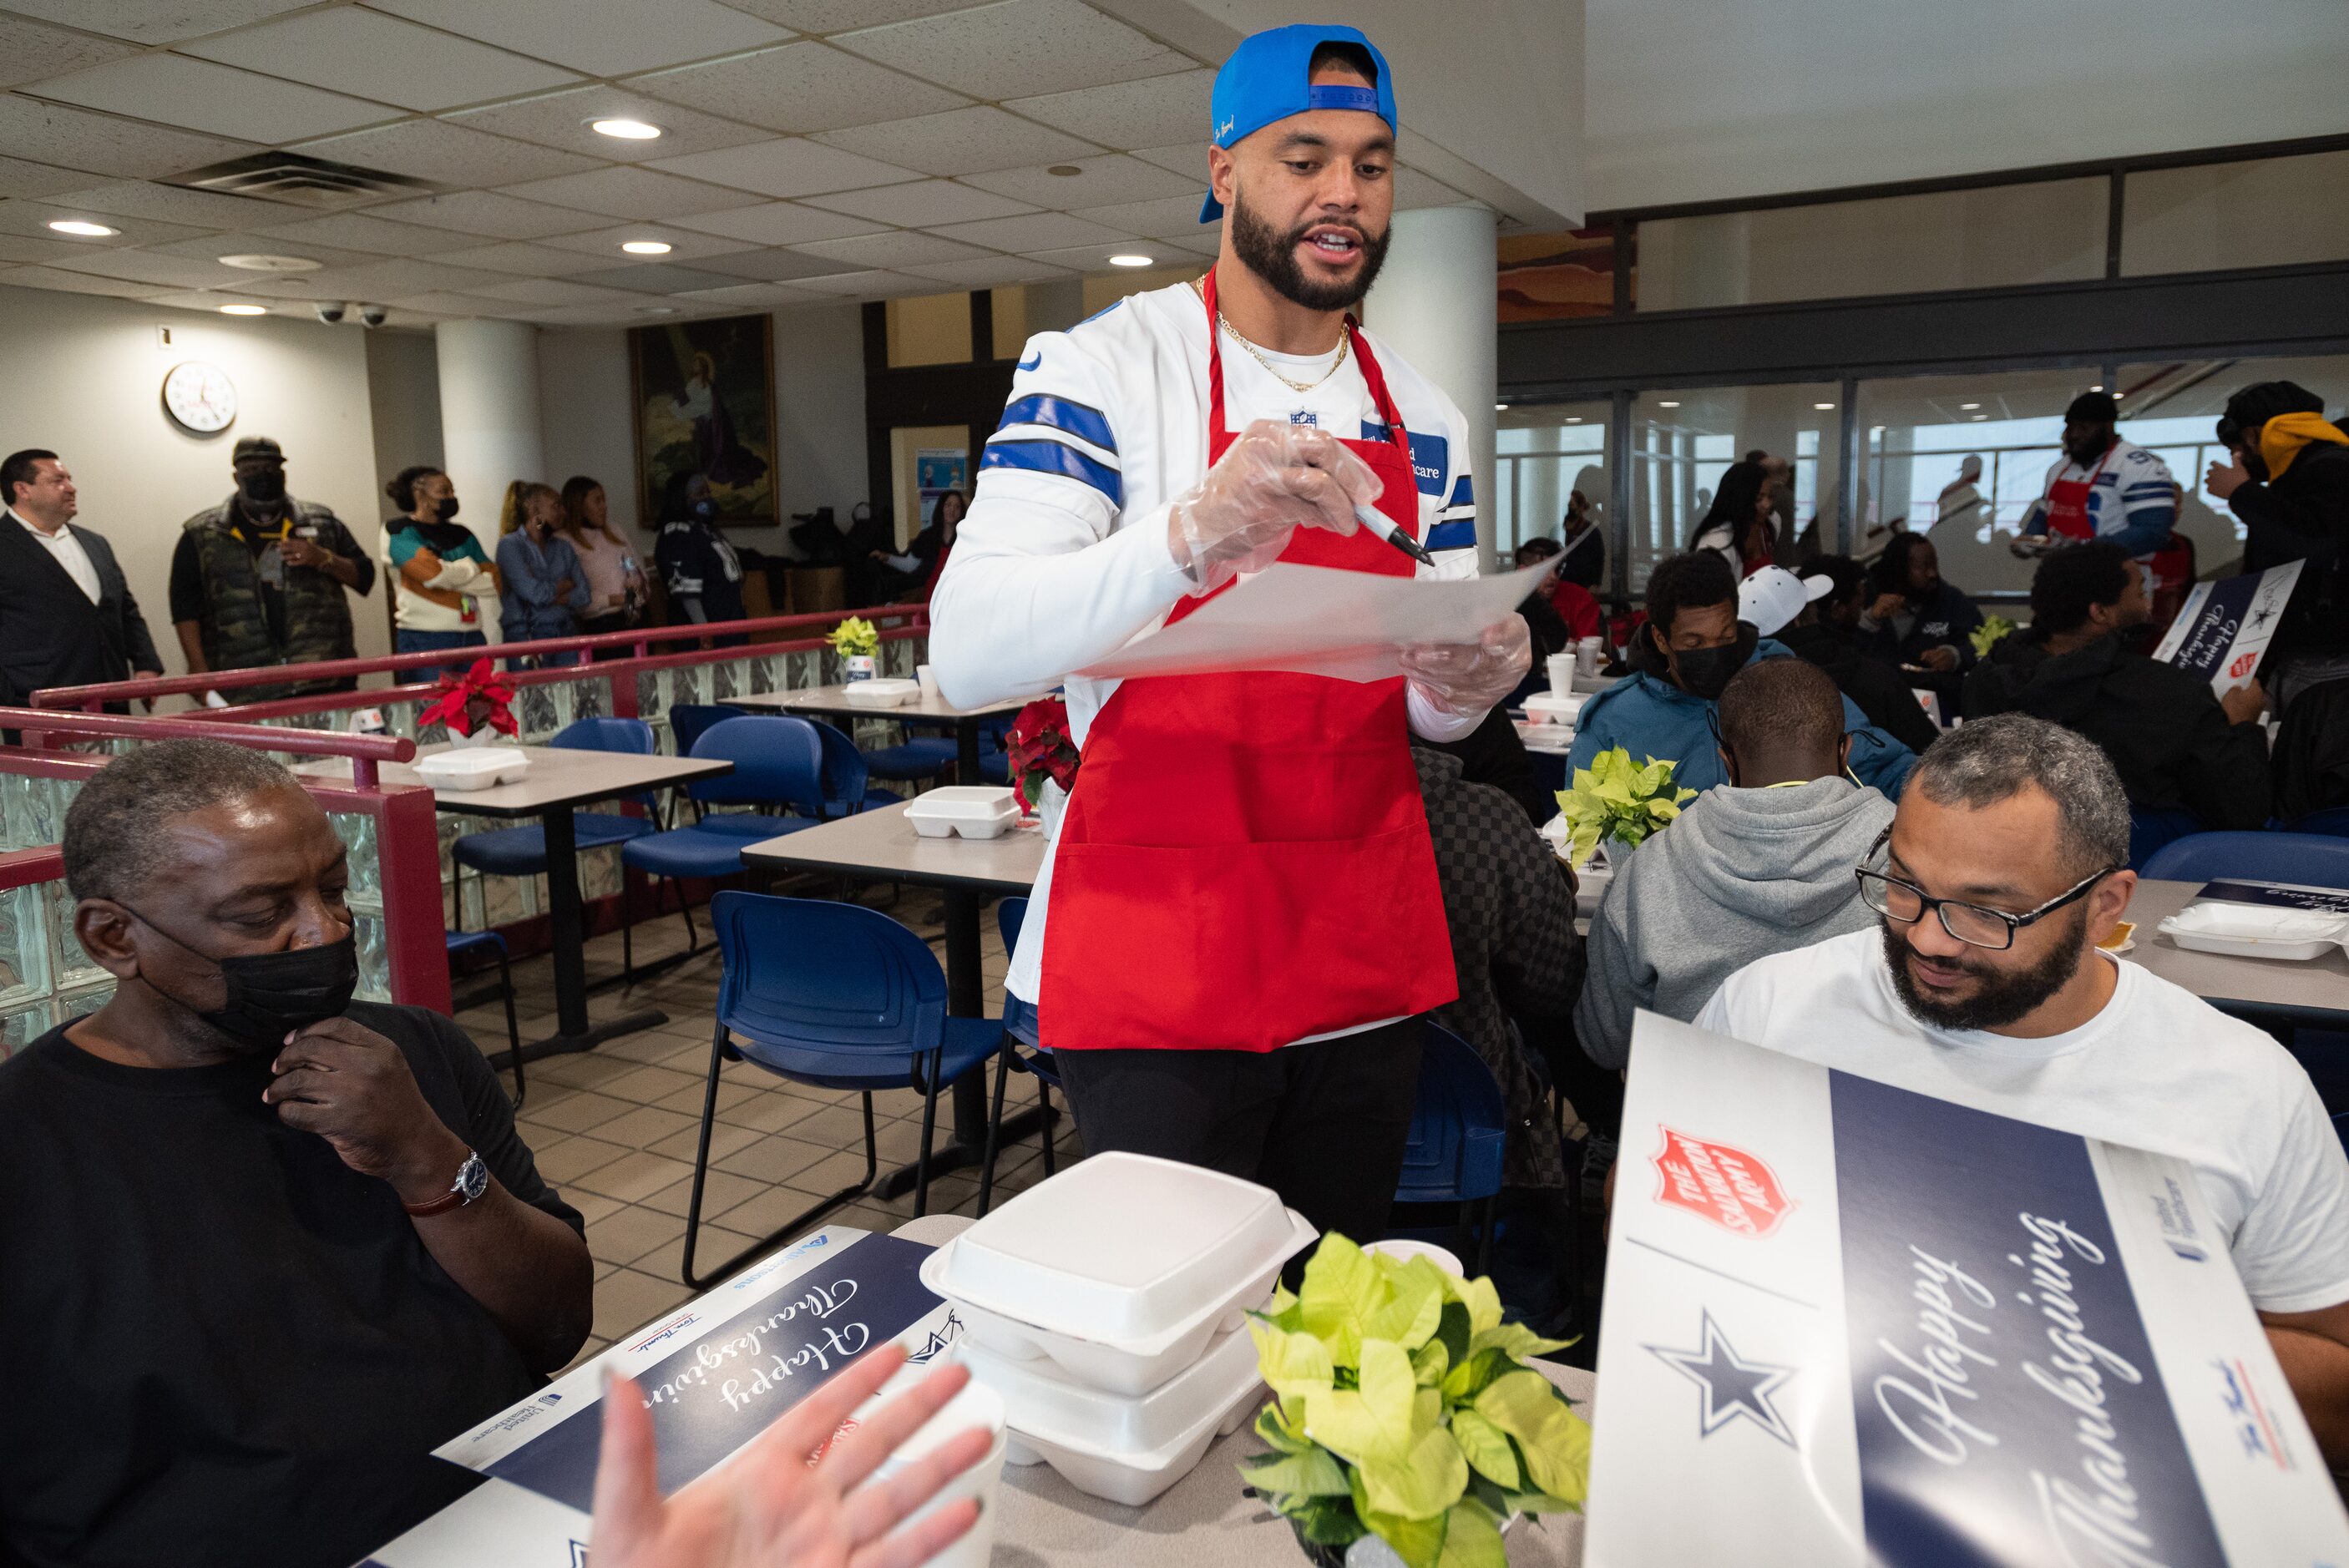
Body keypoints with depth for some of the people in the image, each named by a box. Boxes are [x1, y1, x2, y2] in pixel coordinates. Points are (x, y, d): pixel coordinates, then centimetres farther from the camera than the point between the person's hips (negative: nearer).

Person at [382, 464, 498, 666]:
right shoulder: (399, 532, 2)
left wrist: (449, 577, -6)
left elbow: (494, 583, 8)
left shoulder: (461, 534, 18)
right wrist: (469, 567, 3)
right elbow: (432, 572, -14)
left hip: (471, 636, 5)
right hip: (425, 640, -5)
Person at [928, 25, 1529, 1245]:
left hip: (1369, 958, 5)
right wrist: (1197, 534, -35)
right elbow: (967, 653, -20)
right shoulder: (1100, 368, -7)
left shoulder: (1425, 419, 10)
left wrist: (1466, 684, -10)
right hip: (1156, 968, -5)